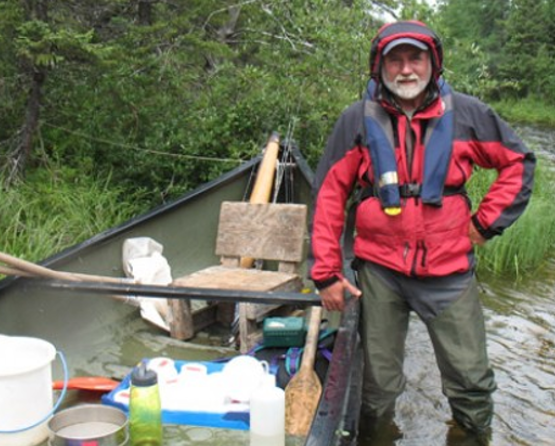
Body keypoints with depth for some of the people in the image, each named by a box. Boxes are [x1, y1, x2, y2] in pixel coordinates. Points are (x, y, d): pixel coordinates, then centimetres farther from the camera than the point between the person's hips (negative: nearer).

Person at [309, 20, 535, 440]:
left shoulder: (466, 114, -2)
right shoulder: (358, 120, -4)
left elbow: (519, 163, 10)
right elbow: (329, 195, -1)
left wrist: (486, 222, 2)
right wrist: (327, 272, -3)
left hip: (449, 269, 1)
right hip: (380, 272, 0)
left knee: (472, 382, 9)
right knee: (378, 387, 12)